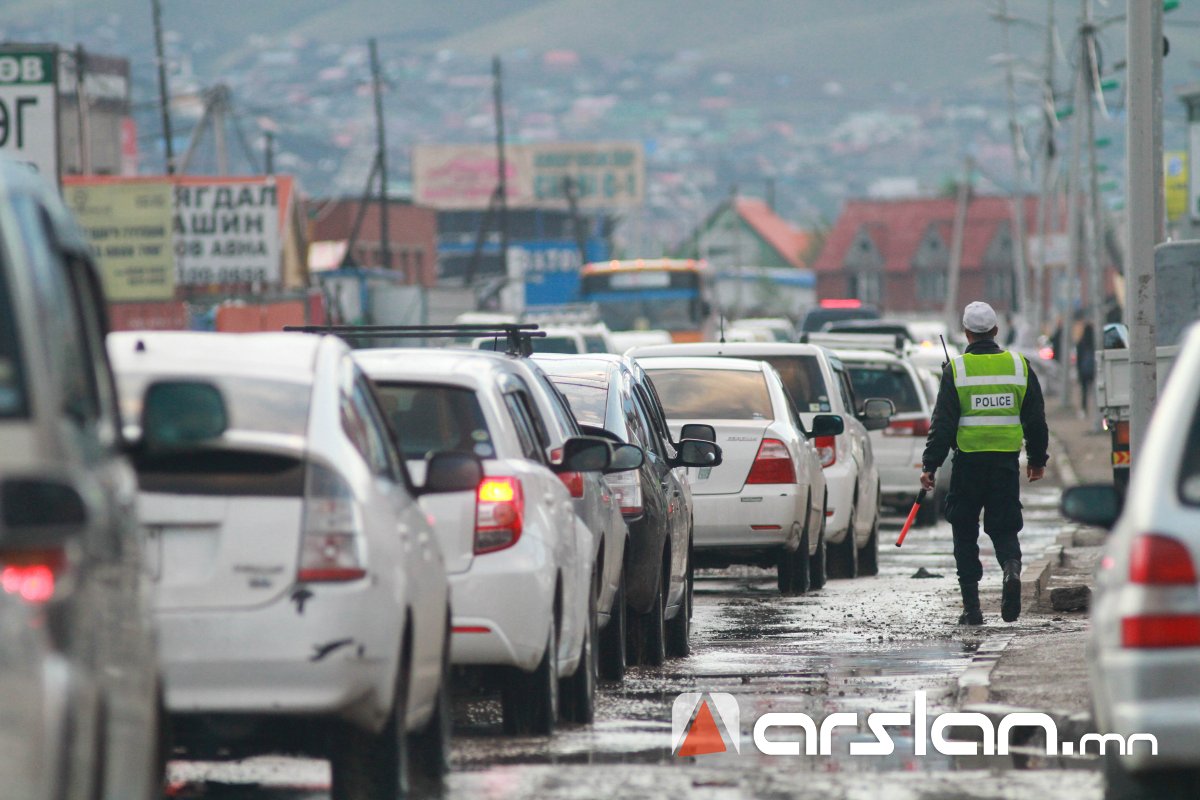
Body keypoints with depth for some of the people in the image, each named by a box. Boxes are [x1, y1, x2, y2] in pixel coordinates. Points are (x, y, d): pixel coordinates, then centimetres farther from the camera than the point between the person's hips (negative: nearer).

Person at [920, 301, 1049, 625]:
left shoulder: (956, 370, -4)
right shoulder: (1019, 366, 5)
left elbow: (943, 423, -6)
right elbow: (1036, 419, 11)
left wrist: (930, 465, -2)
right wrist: (1037, 460, 22)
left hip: (968, 461, -2)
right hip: (1007, 461, 2)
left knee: (965, 535, 8)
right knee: (1004, 527, 10)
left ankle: (971, 606, 6)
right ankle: (1011, 567, -22)